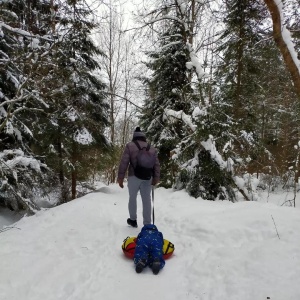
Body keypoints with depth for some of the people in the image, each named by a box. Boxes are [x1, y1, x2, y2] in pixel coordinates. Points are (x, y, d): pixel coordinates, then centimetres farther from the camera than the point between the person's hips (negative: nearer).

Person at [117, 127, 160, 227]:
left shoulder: (130, 145, 1)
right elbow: (156, 164, 11)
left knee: (132, 198, 15)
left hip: (134, 176, -3)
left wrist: (120, 177, -2)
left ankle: (133, 220, 25)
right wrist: (156, 178, 15)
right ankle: (147, 224, 9)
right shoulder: (152, 148, 13)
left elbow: (124, 162, -6)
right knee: (146, 200, 6)